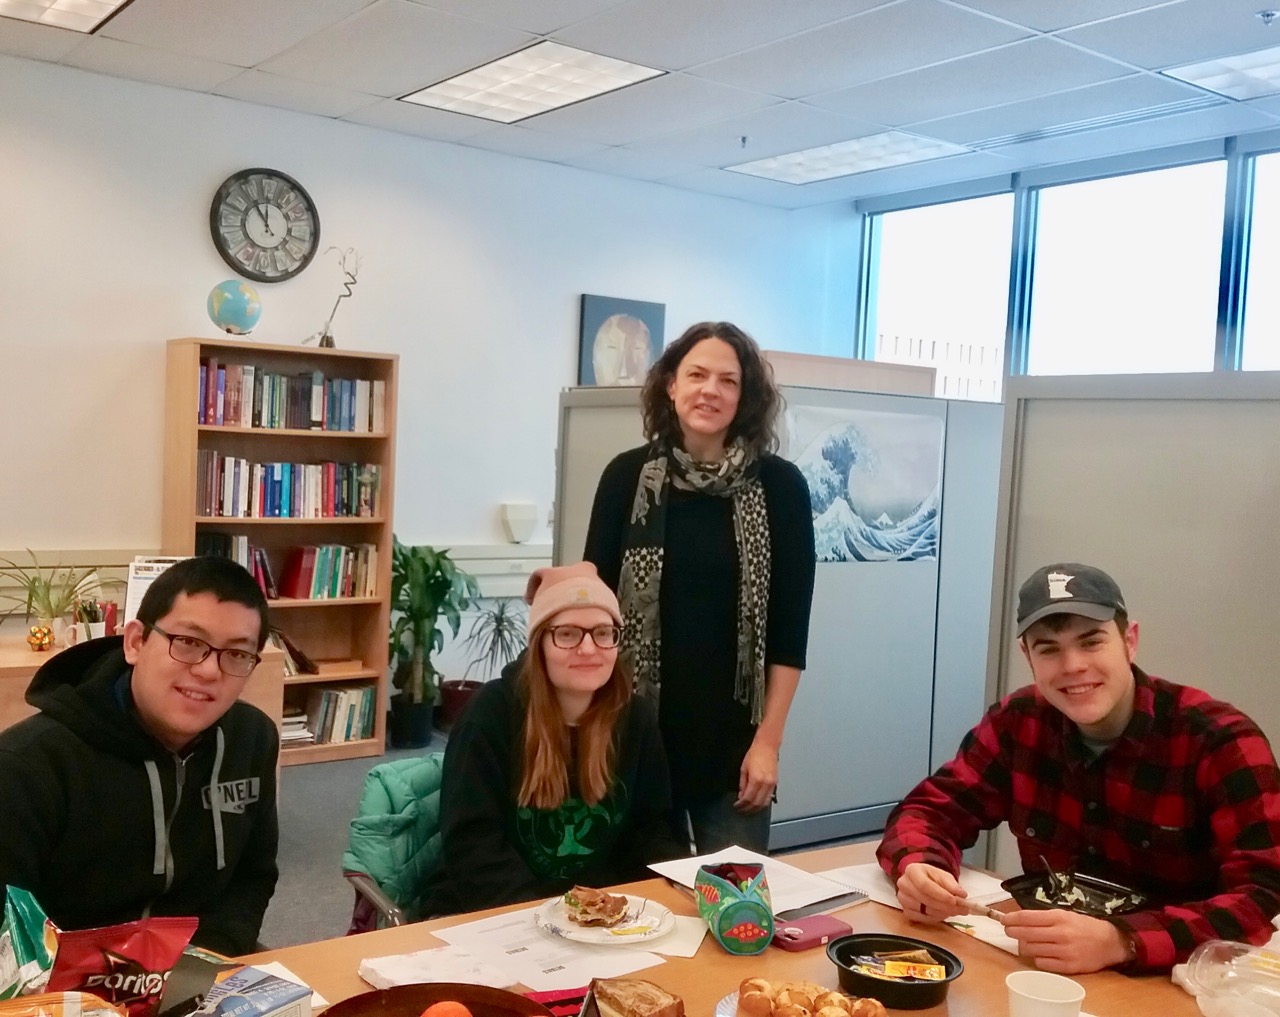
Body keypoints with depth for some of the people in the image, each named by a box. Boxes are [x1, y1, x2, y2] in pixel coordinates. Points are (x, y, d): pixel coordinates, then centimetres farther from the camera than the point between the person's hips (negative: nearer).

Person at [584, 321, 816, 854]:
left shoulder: (779, 485, -3)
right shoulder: (628, 475, -2)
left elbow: (790, 625, -2)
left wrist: (769, 740, -5)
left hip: (735, 739, 0)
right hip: (639, 730, 1)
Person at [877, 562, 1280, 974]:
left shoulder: (1220, 742, -13)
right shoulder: (1018, 722, -2)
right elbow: (931, 809, 2)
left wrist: (1119, 942, -36)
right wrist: (919, 871, -21)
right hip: (1048, 975, 3)